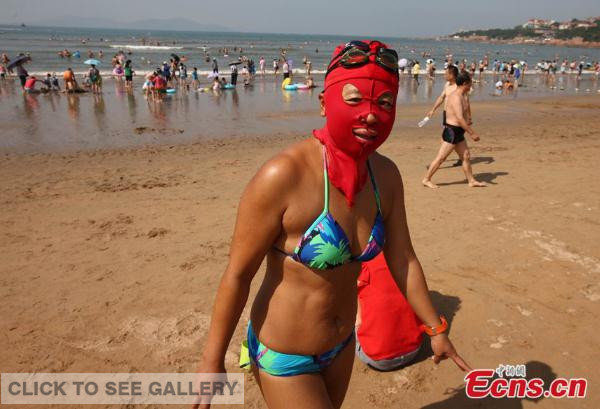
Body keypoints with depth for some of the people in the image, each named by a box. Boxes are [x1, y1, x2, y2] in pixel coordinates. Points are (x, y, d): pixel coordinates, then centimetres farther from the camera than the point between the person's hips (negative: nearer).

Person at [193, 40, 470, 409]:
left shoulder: (386, 175, -9)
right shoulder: (285, 175, -28)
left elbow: (402, 260, 2)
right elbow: (238, 274, -19)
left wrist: (436, 328, 10)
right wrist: (212, 361, -11)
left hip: (342, 347, 6)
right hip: (283, 357, -6)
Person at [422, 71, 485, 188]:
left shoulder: (461, 96, 14)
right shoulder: (456, 97, -19)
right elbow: (460, 119, -26)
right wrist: (472, 133, -24)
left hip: (457, 132, 10)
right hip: (452, 132, -10)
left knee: (466, 157, 13)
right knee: (441, 157, -4)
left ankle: (472, 181, 22)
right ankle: (426, 179, 5)